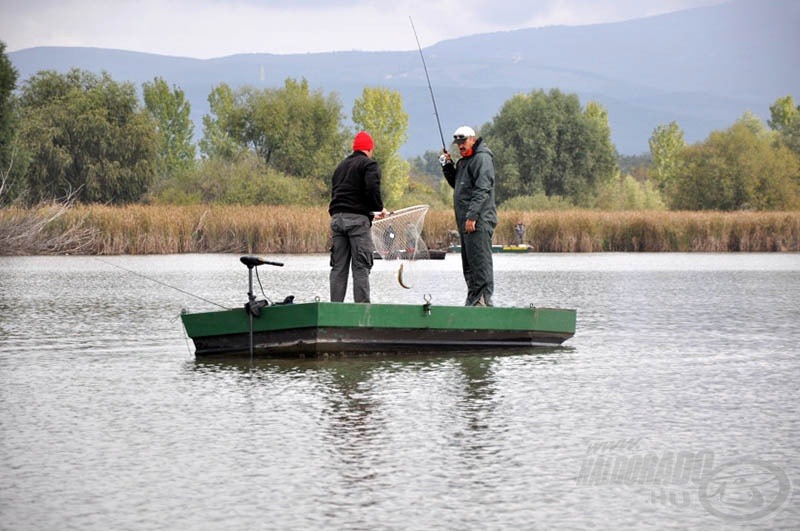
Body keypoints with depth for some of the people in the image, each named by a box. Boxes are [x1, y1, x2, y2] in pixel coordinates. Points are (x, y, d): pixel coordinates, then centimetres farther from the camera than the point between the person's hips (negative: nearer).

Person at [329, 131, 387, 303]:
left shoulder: (341, 166, 22)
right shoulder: (369, 164, -1)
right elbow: (372, 189, -17)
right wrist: (379, 208, 1)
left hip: (337, 218, 6)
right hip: (357, 219, -6)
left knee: (338, 267, 6)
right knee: (361, 267, -6)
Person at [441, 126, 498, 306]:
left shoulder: (482, 158, -9)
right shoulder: (464, 161, 21)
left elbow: (482, 189, -18)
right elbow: (456, 184, 30)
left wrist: (472, 216, -23)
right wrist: (448, 165, 15)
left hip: (479, 222, -10)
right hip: (466, 223, 10)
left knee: (480, 262, -13)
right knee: (468, 264, 12)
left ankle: (483, 300, -15)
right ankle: (472, 301, 17)